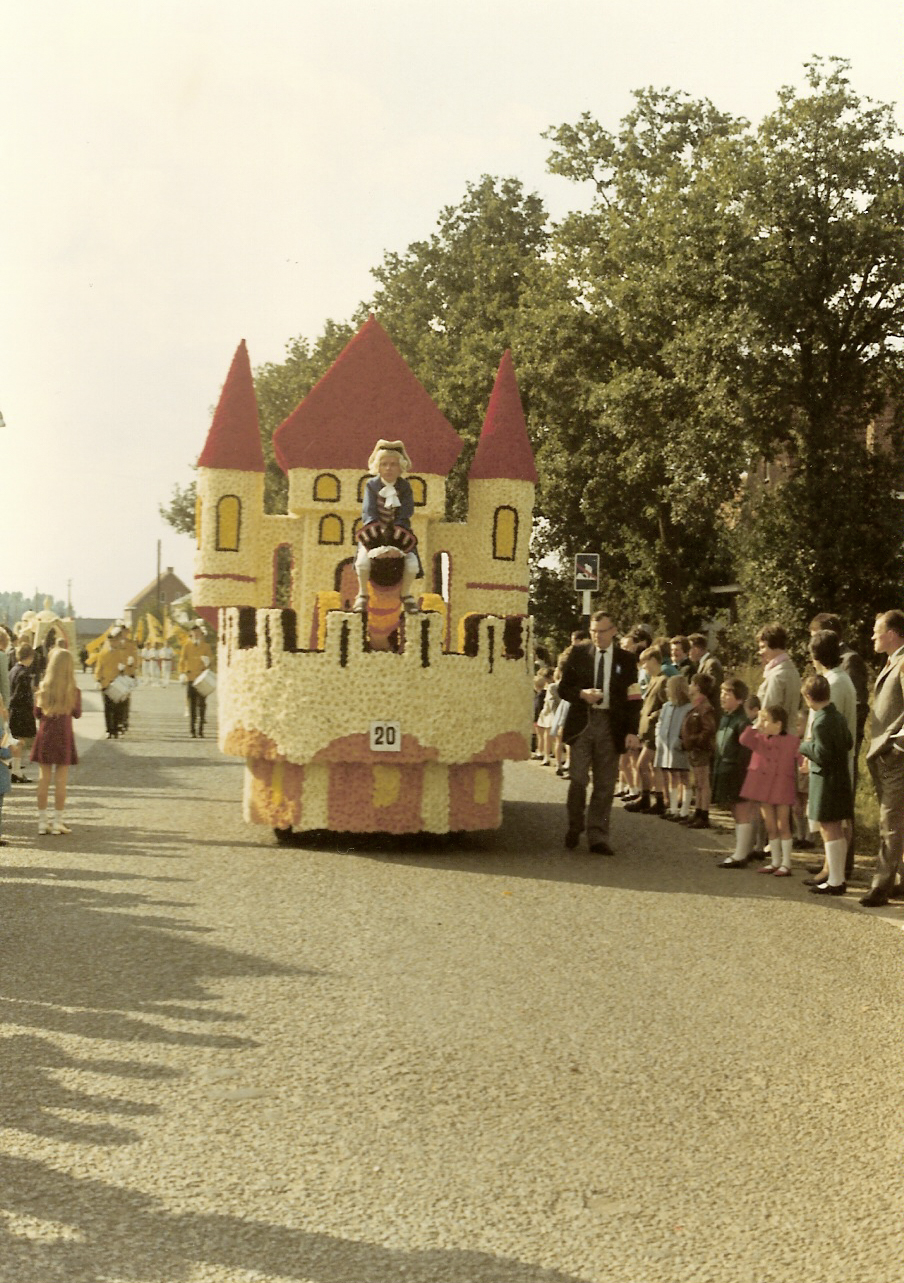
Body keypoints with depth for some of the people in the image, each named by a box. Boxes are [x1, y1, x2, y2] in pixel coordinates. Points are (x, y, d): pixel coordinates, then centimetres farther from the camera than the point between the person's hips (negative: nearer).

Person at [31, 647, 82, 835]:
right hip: (64, 736, -2)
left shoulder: (43, 688, -4)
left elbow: (37, 713, 4)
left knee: (44, 778, 8)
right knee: (60, 780, 3)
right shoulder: (73, 691, -8)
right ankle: (57, 821, 5)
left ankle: (42, 821, 11)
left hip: (44, 735, 2)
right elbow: (77, 714, 4)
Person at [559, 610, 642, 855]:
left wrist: (632, 731, -4)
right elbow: (563, 688, 10)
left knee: (604, 784, 1)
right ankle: (574, 829, 14)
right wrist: (582, 694, -11)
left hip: (611, 726, 0)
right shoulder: (578, 654, 8)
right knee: (578, 779, -6)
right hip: (582, 723, 0)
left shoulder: (626, 659, 6)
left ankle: (598, 837, 6)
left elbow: (633, 698, 5)